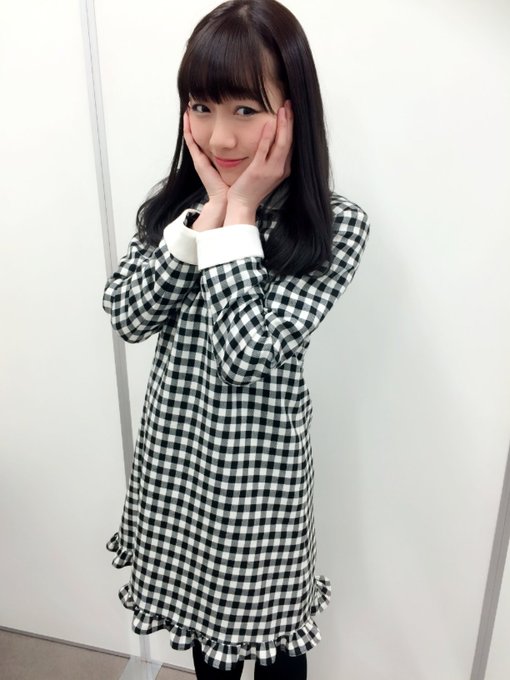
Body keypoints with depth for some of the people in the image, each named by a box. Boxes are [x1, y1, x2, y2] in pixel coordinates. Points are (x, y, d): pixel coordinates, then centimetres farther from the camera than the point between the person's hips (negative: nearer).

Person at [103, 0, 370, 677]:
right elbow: (126, 314, -13)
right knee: (200, 599, 27)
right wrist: (208, 214, -19)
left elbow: (248, 354, -25)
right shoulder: (177, 200, -2)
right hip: (174, 446, 5)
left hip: (259, 457, -4)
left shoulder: (336, 225, -17)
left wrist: (240, 215, -23)